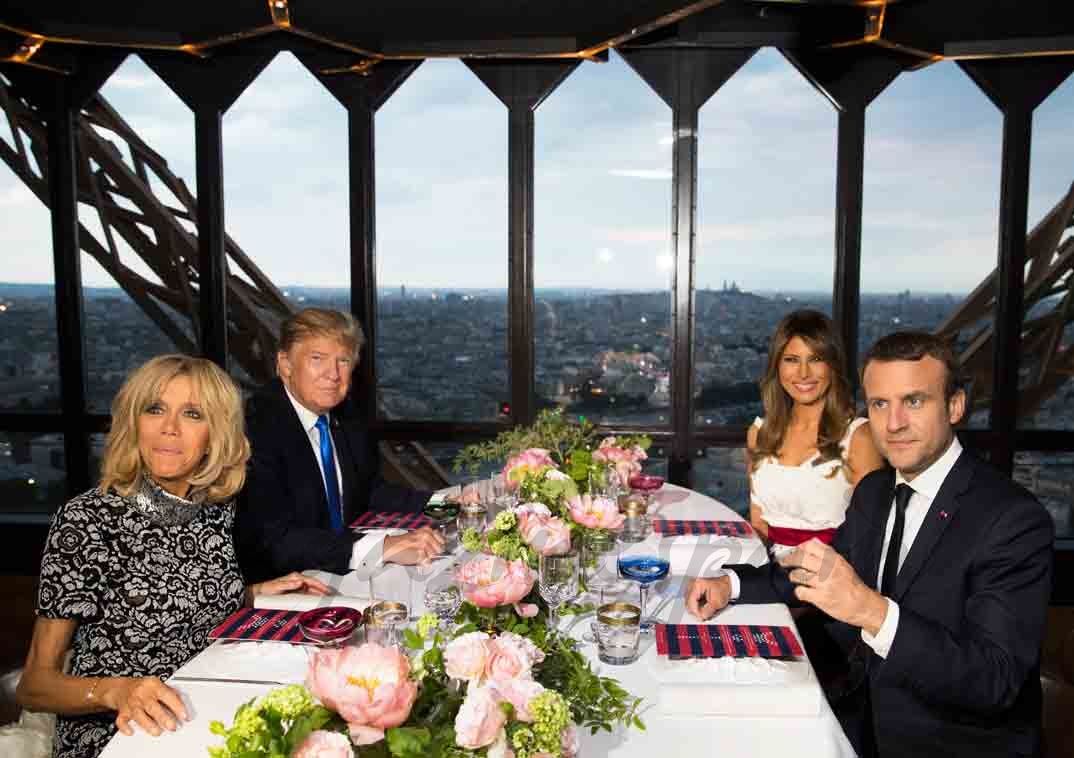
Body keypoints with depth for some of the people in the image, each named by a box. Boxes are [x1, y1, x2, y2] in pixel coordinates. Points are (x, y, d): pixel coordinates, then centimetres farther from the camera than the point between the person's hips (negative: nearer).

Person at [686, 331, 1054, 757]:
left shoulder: (1015, 519, -20)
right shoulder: (872, 490, 2)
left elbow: (995, 682, -27)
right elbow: (828, 570, 17)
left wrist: (872, 611, -41)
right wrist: (732, 584, 1)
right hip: (863, 715, 6)